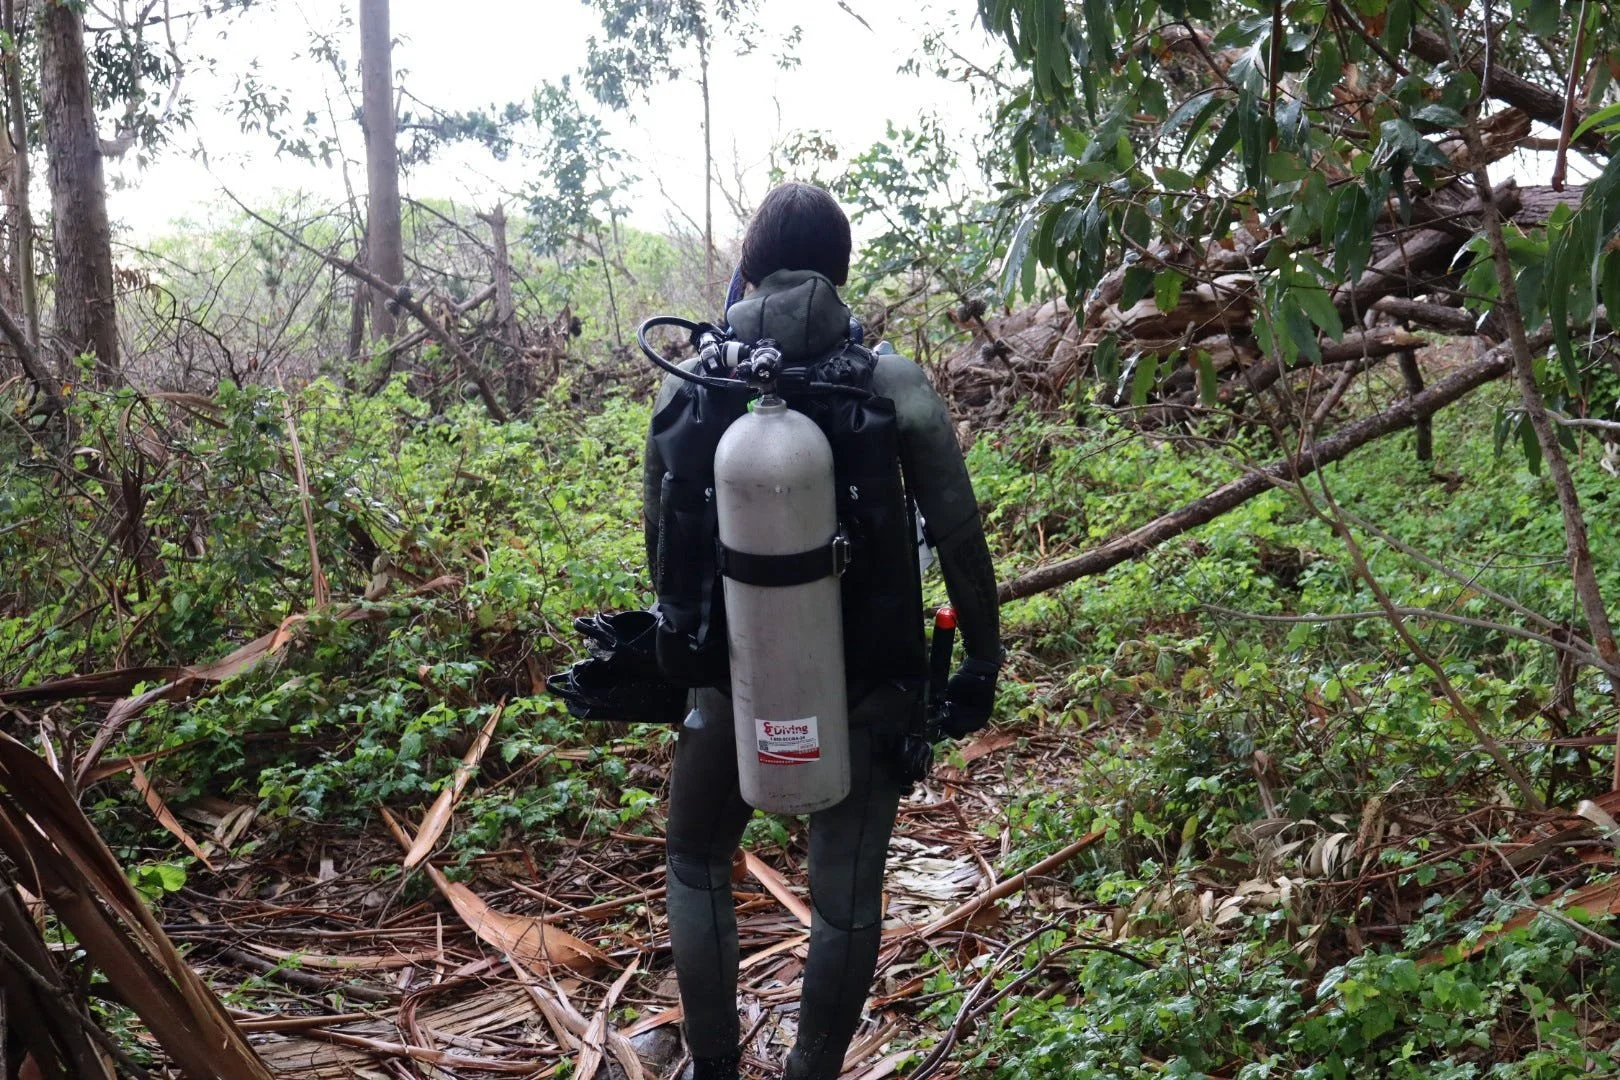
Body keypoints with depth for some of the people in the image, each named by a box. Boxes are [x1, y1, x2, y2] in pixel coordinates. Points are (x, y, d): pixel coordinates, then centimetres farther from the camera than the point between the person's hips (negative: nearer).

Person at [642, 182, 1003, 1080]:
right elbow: (959, 536, -9)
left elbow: (660, 534, 2)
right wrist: (981, 660, 2)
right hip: (863, 684, -1)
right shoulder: (892, 382, -9)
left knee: (697, 866, 23)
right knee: (847, 899, 13)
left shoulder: (691, 381, -5)